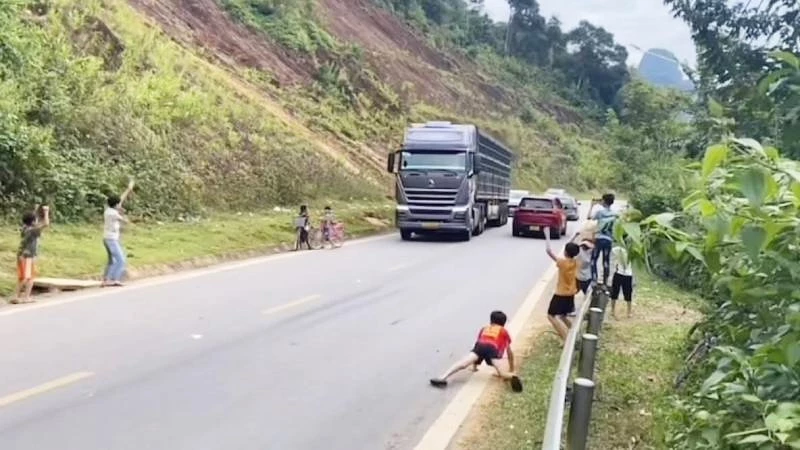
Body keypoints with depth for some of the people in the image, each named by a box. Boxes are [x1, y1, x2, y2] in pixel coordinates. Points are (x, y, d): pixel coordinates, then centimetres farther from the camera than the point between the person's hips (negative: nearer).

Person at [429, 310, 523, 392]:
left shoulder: (484, 329, 40)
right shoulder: (504, 331, 35)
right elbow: (509, 352, 34)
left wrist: (474, 366, 51)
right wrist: (511, 370, 43)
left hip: (480, 346, 1)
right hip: (493, 348, -1)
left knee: (463, 363, -15)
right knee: (501, 372, -13)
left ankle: (442, 378, -34)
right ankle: (512, 377, -45)